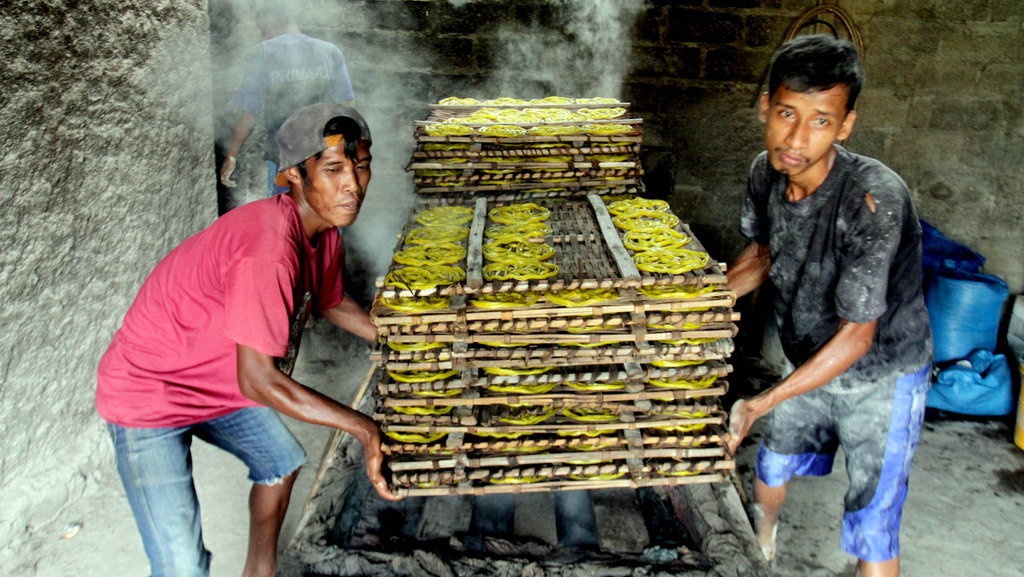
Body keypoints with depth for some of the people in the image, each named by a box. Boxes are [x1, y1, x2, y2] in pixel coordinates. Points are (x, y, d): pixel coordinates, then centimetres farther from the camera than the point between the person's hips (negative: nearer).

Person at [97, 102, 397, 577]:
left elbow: (331, 301, 15)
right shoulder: (269, 250, -35)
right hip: (148, 395, -9)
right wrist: (363, 430, -30)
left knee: (281, 463, 25)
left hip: (219, 384, 9)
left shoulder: (324, 231, -6)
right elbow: (259, 381, -33)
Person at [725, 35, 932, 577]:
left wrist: (760, 404, -34)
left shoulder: (874, 197, -35)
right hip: (810, 361, 7)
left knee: (871, 530, -2)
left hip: (880, 376, -6)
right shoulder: (766, 172, -15)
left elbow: (856, 335, -30)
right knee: (771, 464, 25)